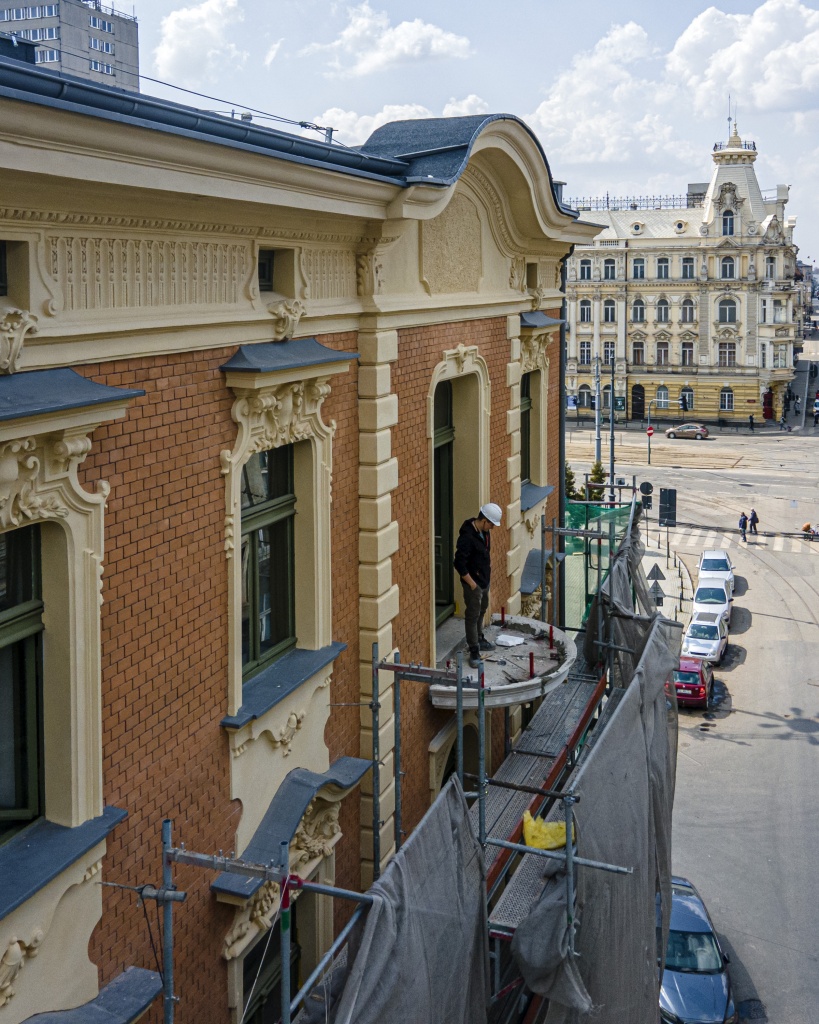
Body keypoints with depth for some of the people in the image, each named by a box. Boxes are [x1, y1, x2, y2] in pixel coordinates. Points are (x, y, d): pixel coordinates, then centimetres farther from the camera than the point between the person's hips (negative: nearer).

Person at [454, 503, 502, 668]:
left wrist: (488, 563, 11)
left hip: (484, 580, 9)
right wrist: (471, 583, -21)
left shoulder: (484, 531, 1)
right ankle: (474, 651, 5)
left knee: (482, 611, 24)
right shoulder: (467, 537, -28)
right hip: (473, 583, -9)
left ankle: (479, 639, 42)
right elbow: (459, 563, -27)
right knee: (472, 615, -1)